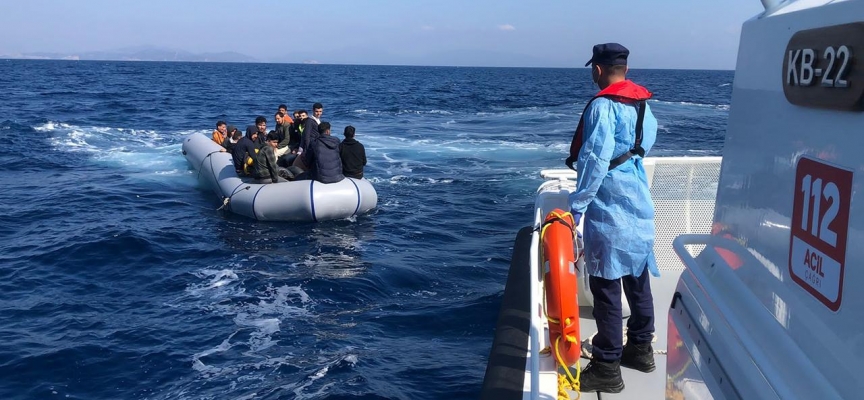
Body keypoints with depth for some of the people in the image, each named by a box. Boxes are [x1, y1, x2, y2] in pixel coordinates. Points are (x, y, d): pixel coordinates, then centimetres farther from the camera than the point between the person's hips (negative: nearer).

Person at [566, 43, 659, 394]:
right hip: (639, 204, 9)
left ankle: (607, 368, 3)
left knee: (606, 287, -3)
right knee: (637, 279, 18)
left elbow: (594, 161, -21)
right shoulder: (642, 104, 10)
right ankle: (641, 348, 31)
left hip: (609, 210, -9)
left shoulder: (603, 106, -15)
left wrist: (577, 205, -17)